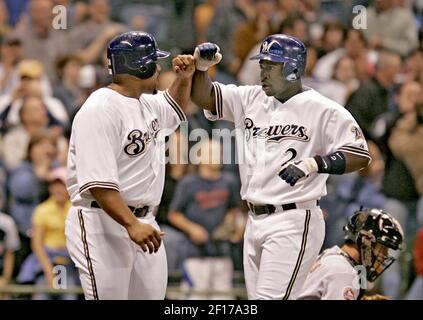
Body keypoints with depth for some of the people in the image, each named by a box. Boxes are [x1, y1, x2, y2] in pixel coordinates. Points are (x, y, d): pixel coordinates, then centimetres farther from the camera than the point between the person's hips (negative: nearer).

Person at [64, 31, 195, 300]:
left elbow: (174, 107, 37)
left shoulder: (147, 103, 12)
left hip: (143, 220, 9)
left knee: (153, 294, 9)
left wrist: (184, 78, 15)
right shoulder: (100, 110, -17)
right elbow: (97, 181, -25)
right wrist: (131, 224, -34)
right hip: (103, 223, -9)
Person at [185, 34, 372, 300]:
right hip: (255, 221, 7)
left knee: (271, 297, -15)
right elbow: (204, 97, 12)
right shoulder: (252, 99, 11)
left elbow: (360, 155, -14)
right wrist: (201, 66, -8)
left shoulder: (324, 110, -9)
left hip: (294, 222, -7)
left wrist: (313, 163, -28)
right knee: (257, 297, 10)